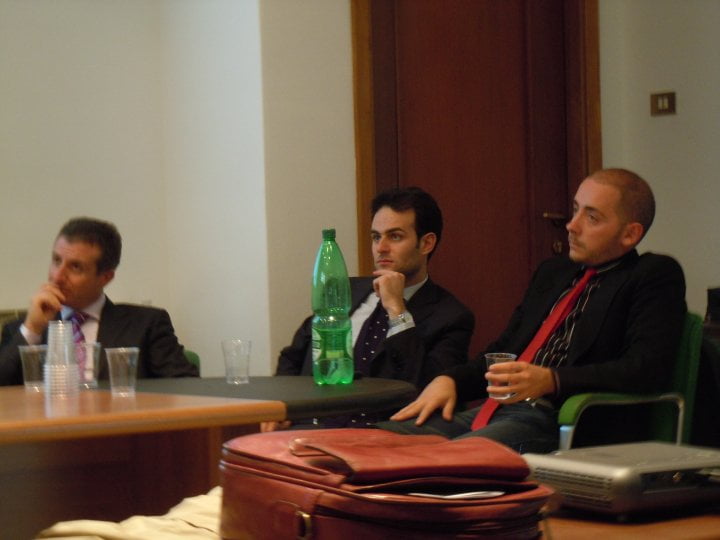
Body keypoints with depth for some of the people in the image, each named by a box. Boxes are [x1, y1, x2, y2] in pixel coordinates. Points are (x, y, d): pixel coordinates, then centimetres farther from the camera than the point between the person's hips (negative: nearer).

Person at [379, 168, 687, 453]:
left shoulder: (655, 276, 2)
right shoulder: (552, 273, 25)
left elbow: (647, 367, -12)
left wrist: (550, 380, -22)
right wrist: (450, 381, 8)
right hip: (496, 407, 8)